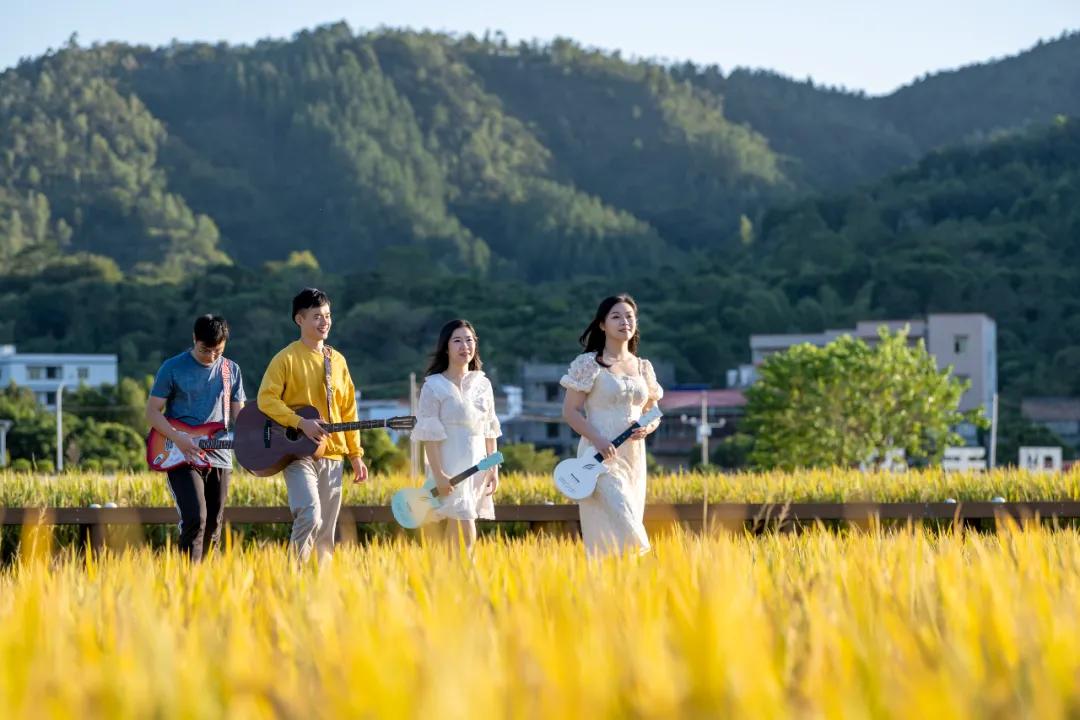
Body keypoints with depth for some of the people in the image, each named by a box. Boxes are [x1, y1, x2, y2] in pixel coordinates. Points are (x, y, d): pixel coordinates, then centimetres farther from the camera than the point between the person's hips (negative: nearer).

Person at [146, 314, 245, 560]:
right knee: (195, 518, -20)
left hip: (219, 458, 5)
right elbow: (152, 412, -1)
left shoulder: (231, 371, 10)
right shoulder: (173, 368, -2)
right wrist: (178, 438, -17)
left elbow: (238, 414, 14)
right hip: (181, 457, -5)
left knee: (212, 527, 6)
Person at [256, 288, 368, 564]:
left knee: (326, 530, 6)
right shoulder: (287, 359, -4)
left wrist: (355, 455, 13)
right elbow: (266, 399, -11)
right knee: (310, 516, -23)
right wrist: (301, 423, -22)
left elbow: (348, 411, 17)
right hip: (299, 454, -6)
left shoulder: (337, 361, 14)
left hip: (332, 455, 6)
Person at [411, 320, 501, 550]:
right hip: (450, 471, -5)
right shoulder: (434, 386, -5)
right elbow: (429, 435, -9)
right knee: (465, 537, -14)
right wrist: (439, 475, -16)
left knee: (450, 542, 5)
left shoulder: (483, 384, 12)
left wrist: (494, 470, 10)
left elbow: (490, 431, 15)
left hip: (477, 469, 5)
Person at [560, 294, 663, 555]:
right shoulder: (588, 364, -2)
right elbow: (570, 411, -5)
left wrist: (648, 427, -5)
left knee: (628, 525, 4)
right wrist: (598, 440, -19)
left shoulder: (643, 367, 13)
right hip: (601, 455, -6)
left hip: (634, 455, 6)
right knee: (622, 525, -19)